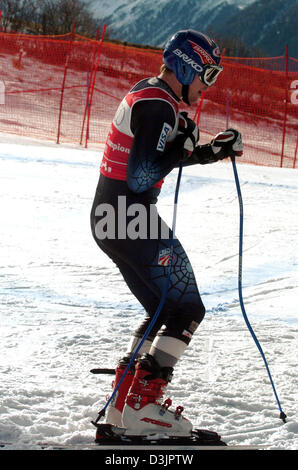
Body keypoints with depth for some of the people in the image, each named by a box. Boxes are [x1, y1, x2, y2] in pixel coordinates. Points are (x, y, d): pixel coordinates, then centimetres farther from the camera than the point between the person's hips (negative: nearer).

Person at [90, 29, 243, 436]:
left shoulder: (148, 95, 16)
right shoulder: (159, 106, -17)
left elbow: (165, 158, 24)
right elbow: (141, 177, -24)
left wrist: (213, 151, 14)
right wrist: (185, 147, -14)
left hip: (111, 217, 11)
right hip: (131, 218, -11)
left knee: (165, 310, 16)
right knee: (187, 309, -5)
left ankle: (123, 402, 15)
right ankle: (143, 406, -8)